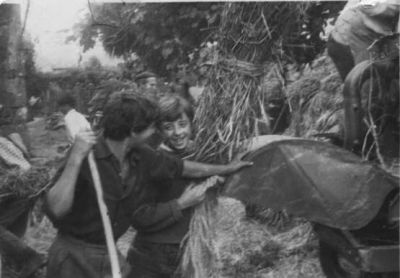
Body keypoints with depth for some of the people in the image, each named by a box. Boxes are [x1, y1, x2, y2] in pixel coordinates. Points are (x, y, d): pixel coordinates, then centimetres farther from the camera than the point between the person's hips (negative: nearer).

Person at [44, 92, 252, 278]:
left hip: (110, 254, 6)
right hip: (74, 257, -6)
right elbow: (55, 210, -33)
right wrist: (75, 159, -39)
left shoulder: (141, 158, -4)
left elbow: (186, 168, 14)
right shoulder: (86, 157, -23)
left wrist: (226, 168, 25)